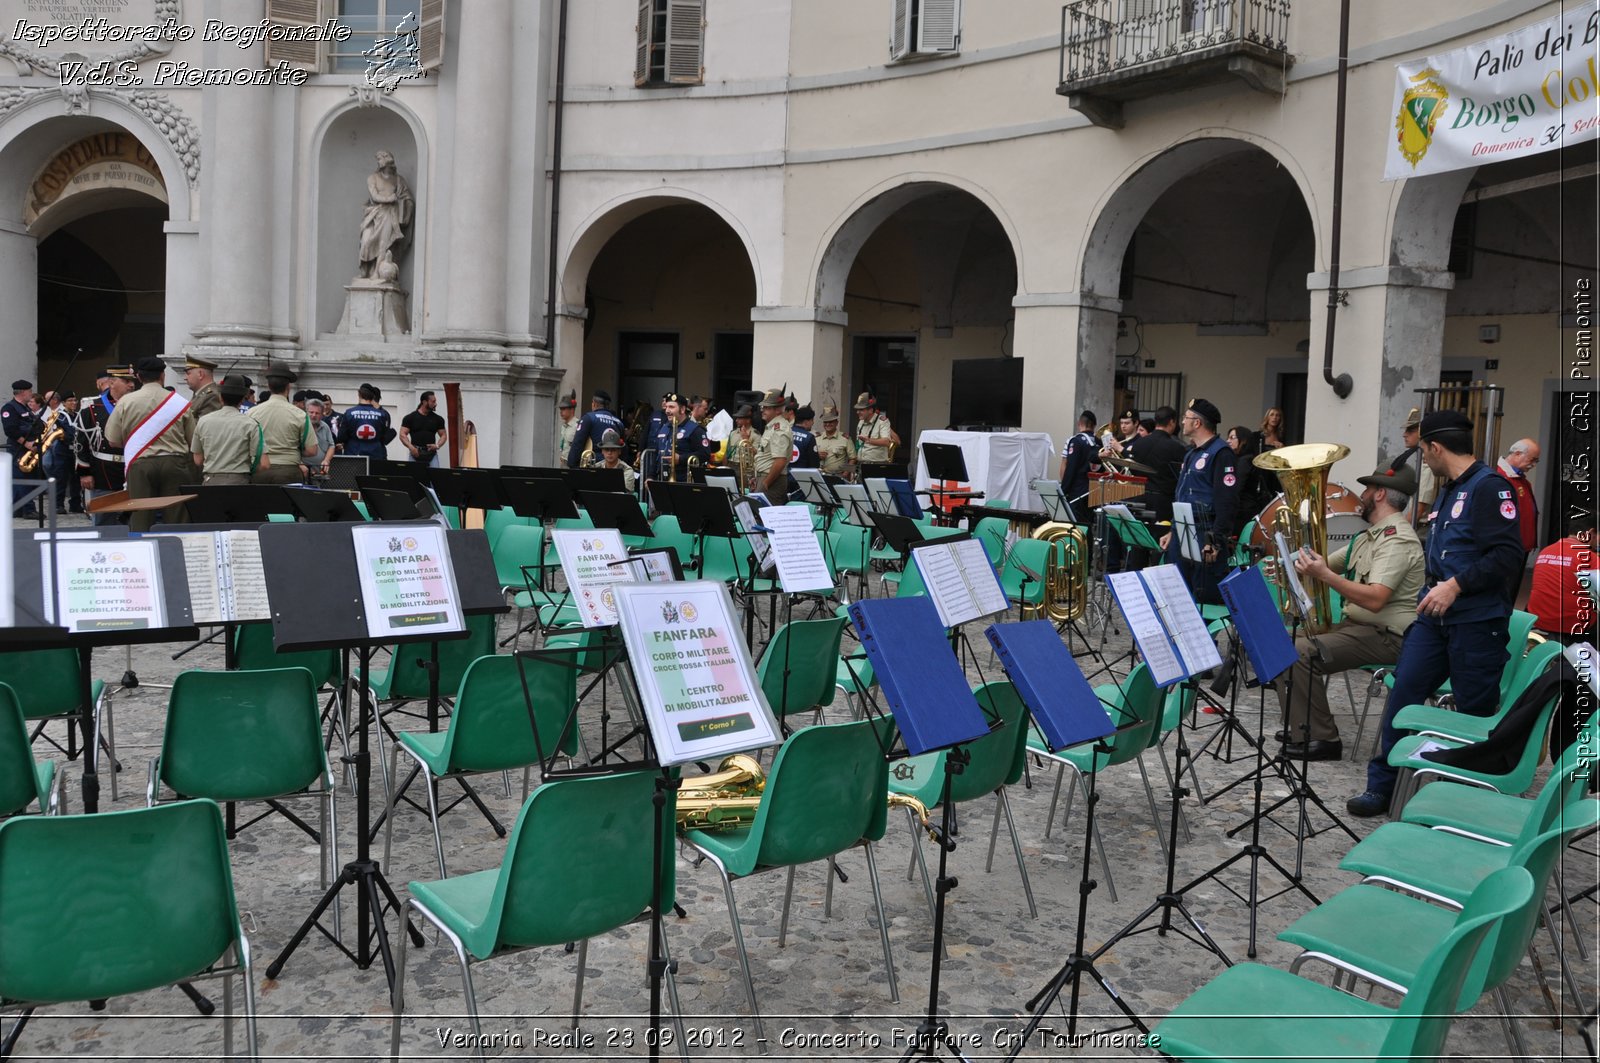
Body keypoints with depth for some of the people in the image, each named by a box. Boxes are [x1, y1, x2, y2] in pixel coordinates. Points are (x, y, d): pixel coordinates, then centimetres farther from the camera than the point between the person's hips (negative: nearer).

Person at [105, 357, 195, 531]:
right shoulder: (180, 402, 0)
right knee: (175, 520, 4)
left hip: (140, 464, 0)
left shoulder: (126, 402, 1)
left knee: (141, 522, 3)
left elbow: (113, 440, 5)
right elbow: (192, 439, 4)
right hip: (174, 463, 0)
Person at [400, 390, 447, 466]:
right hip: (415, 454, -1)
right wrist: (410, 447, -19)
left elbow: (443, 435, 11)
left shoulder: (437, 419, 8)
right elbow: (402, 435, -2)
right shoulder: (410, 417, 1)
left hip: (431, 455, 1)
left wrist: (437, 445, -9)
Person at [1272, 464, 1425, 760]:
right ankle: (1298, 728, 11)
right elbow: (1326, 565, 22)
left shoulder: (1397, 539, -16)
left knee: (1300, 653, -24)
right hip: (1355, 625, 10)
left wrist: (1325, 575, -32)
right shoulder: (1370, 536, 17)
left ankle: (1322, 739, -14)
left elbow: (1375, 599, -29)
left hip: (1384, 636, -10)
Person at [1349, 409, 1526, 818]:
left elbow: (1509, 556, -21)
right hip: (1435, 615, 8)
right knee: (1402, 691, 2)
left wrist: (1456, 584, -25)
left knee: (1476, 713, 2)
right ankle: (1382, 785, 7)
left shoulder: (1489, 488, -12)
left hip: (1477, 620, -8)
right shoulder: (1447, 491, 16)